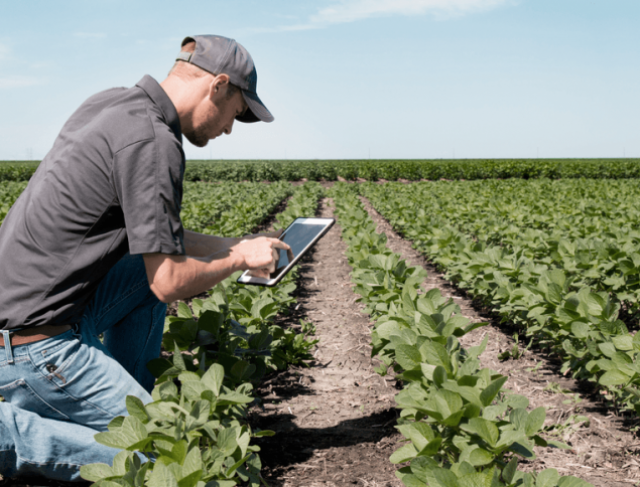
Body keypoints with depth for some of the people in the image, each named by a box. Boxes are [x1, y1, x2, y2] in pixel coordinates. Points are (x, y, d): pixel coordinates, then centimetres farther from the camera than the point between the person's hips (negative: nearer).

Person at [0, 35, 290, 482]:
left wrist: (235, 245, 18)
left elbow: (150, 231, 20)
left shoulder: (111, 103, 10)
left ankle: (126, 405, 21)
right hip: (37, 342, -10)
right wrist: (240, 259, -1)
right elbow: (170, 283, -19)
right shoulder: (152, 141, -19)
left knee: (156, 262, 20)